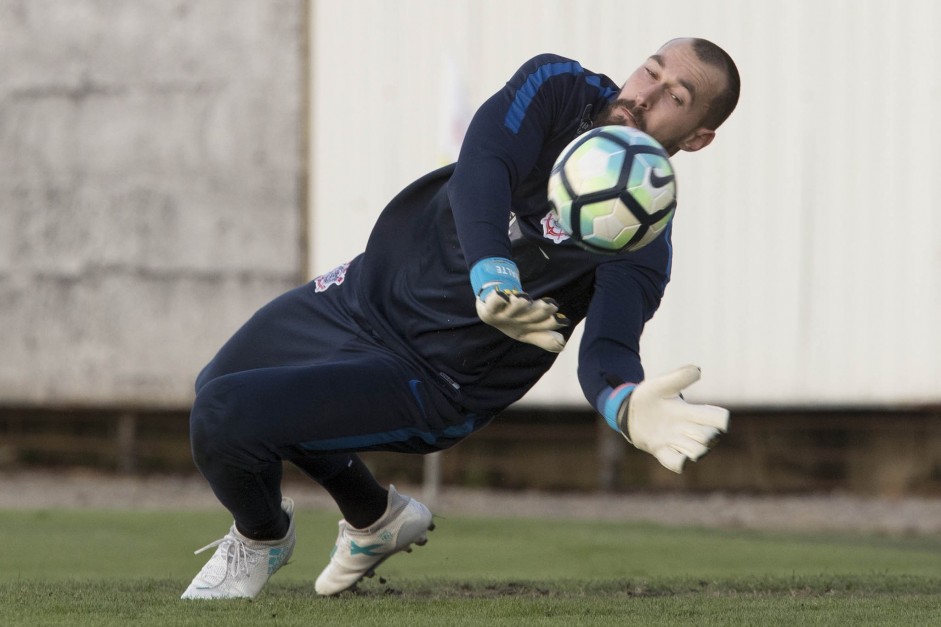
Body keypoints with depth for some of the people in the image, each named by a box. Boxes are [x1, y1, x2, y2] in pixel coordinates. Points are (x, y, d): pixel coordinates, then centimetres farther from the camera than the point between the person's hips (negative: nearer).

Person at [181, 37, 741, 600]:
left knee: (221, 418, -18)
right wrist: (492, 275, -50)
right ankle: (376, 517, 43)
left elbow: (605, 356, -34)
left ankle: (263, 538, 17)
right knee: (219, 383, 27)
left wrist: (630, 410, -61)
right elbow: (480, 170, -30)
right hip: (369, 288, 6)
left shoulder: (642, 248, -22)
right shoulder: (556, 85, -13)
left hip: (434, 379, -6)